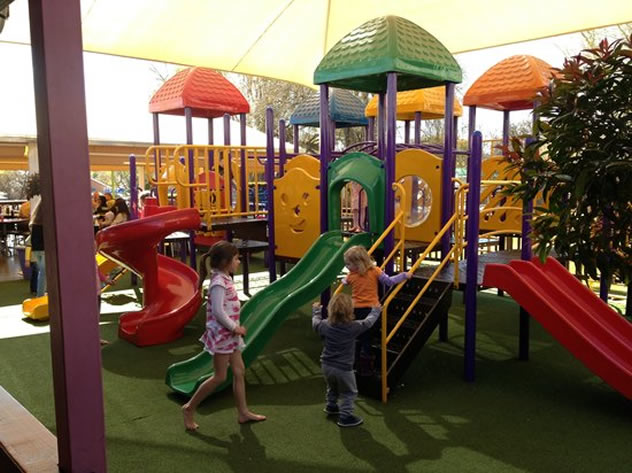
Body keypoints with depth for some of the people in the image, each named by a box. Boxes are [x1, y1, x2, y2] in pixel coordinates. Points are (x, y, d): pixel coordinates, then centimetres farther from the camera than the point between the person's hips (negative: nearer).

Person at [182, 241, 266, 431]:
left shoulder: (224, 279, 8)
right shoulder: (219, 283, -21)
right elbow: (218, 312, -25)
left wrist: (236, 328, 8)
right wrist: (235, 328, -16)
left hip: (229, 334, 9)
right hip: (222, 334, -9)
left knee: (239, 371, 12)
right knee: (219, 377, -1)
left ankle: (243, 413, 21)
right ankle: (189, 408, 14)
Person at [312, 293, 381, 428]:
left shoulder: (325, 325, -9)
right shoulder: (354, 327, -18)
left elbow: (315, 323, 11)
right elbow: (368, 322, -3)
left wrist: (316, 310, 30)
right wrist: (375, 311, 16)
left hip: (326, 365, 6)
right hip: (343, 368, -5)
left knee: (332, 388, 30)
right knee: (349, 393, 12)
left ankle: (331, 406, 48)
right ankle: (345, 416, 14)